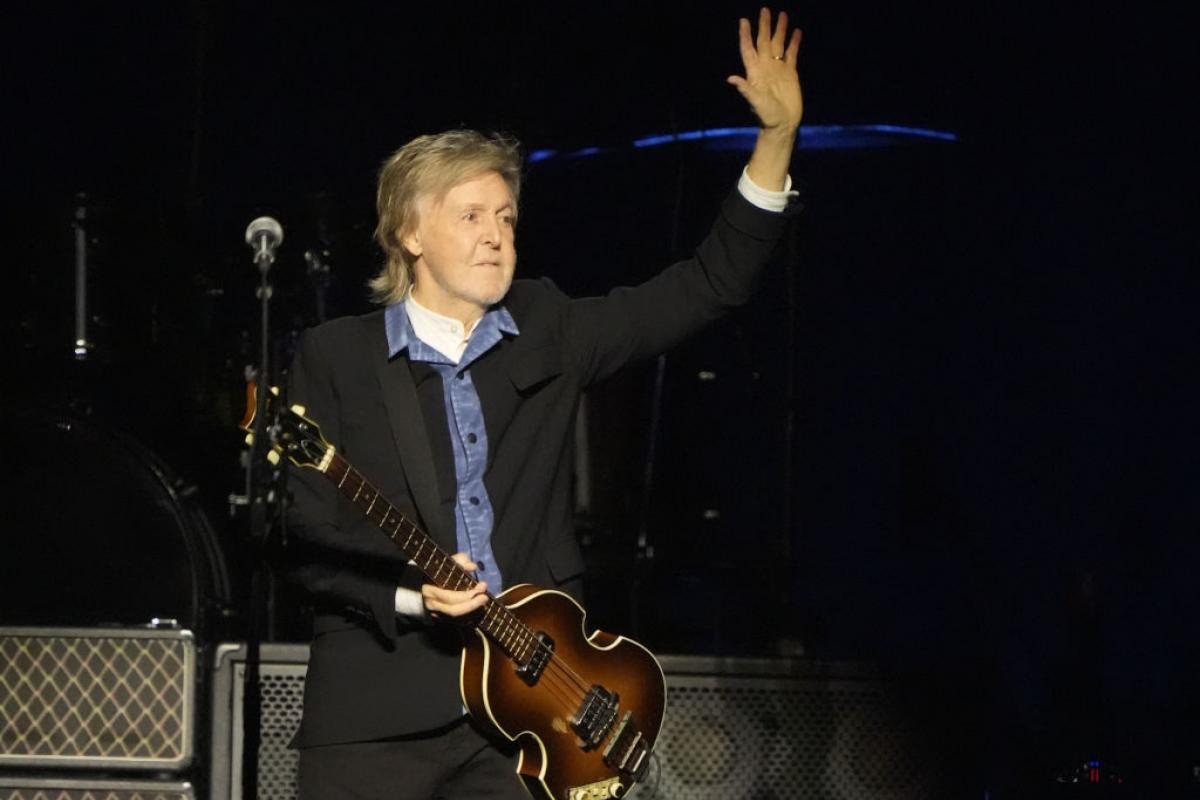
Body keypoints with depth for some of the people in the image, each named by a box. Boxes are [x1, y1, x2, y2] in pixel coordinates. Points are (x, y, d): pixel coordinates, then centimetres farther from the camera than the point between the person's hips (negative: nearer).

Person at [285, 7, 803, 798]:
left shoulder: (547, 335, 11)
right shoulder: (334, 359, 3)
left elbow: (709, 284, 9)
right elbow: (308, 537, -1)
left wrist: (778, 135, 1)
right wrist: (407, 589, -18)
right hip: (375, 709, -2)